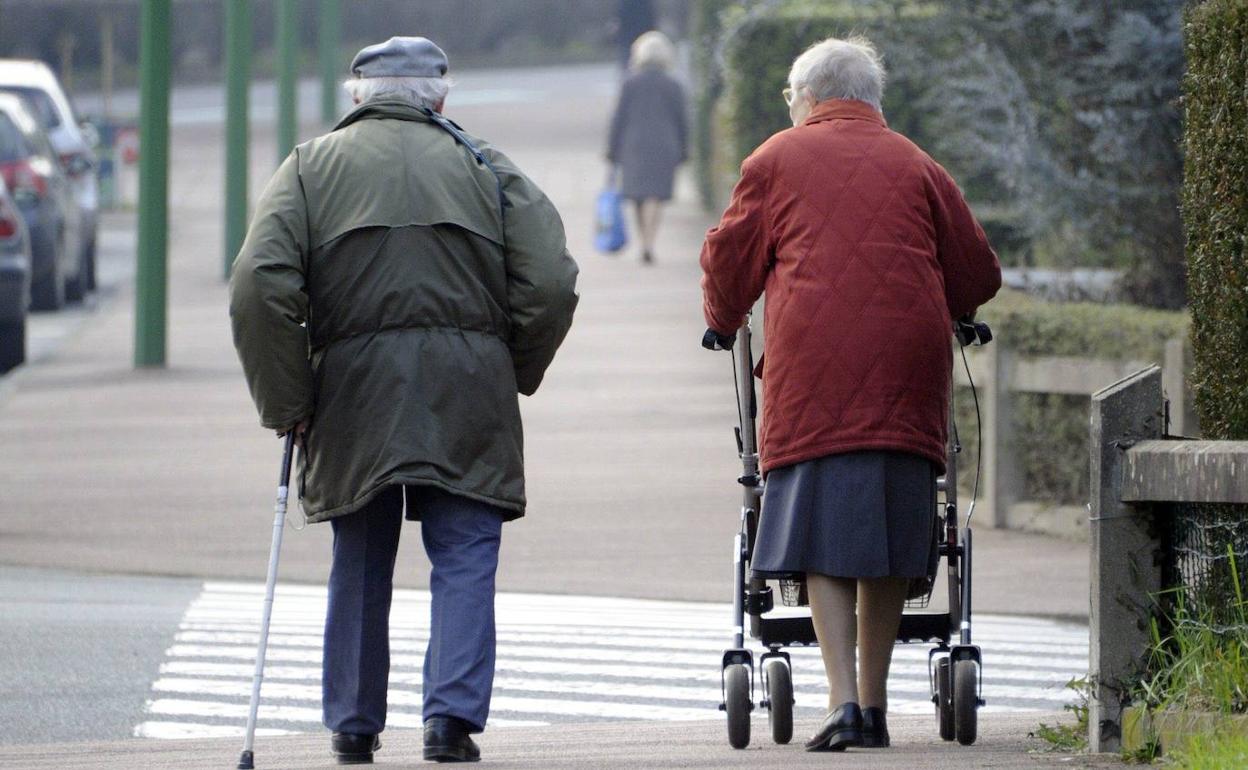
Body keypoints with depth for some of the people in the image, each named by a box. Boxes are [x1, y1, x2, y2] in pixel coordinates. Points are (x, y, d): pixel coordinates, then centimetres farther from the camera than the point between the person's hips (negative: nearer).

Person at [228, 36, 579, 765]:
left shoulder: (312, 166, 8)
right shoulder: (486, 167, 9)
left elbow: (259, 288, -6)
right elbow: (551, 283, -1)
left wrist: (287, 401, 0)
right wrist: (514, 374, 12)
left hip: (355, 389, 1)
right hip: (467, 394, -1)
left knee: (360, 567, 12)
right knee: (465, 561, 2)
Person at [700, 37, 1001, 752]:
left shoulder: (776, 160, 9)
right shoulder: (916, 166, 14)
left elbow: (730, 262, 13)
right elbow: (978, 274, 15)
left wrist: (724, 320, 34)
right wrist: (938, 316, 36)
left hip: (813, 364, -2)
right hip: (907, 366, 2)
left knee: (824, 539, -4)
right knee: (888, 534, 8)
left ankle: (844, 699, -16)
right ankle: (874, 704, 11)